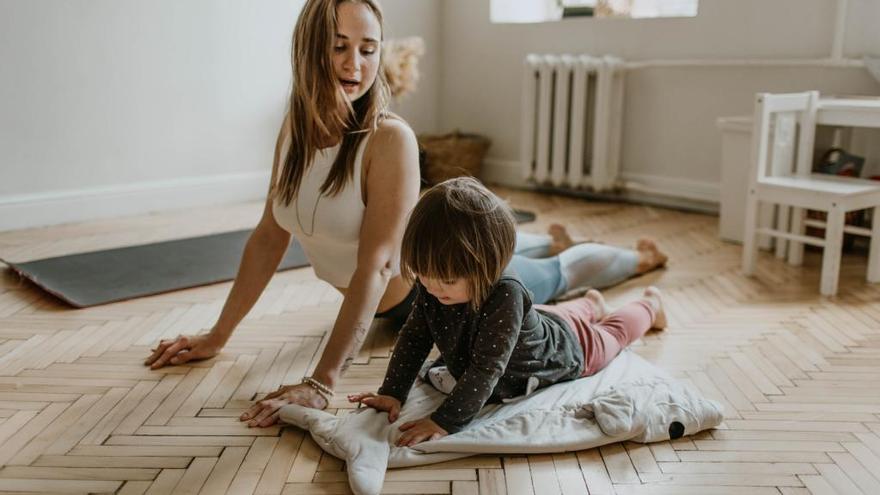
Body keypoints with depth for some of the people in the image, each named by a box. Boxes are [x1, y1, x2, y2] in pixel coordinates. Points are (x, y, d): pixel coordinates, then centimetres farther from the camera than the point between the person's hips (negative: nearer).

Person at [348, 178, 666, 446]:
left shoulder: (504, 295, -50)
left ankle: (649, 305, 57)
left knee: (611, 334, 28)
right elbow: (414, 338, -20)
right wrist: (391, 393, -29)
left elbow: (486, 369, -50)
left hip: (567, 347, -4)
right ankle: (590, 304, 68)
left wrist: (445, 422, -53)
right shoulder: (432, 287, -31)